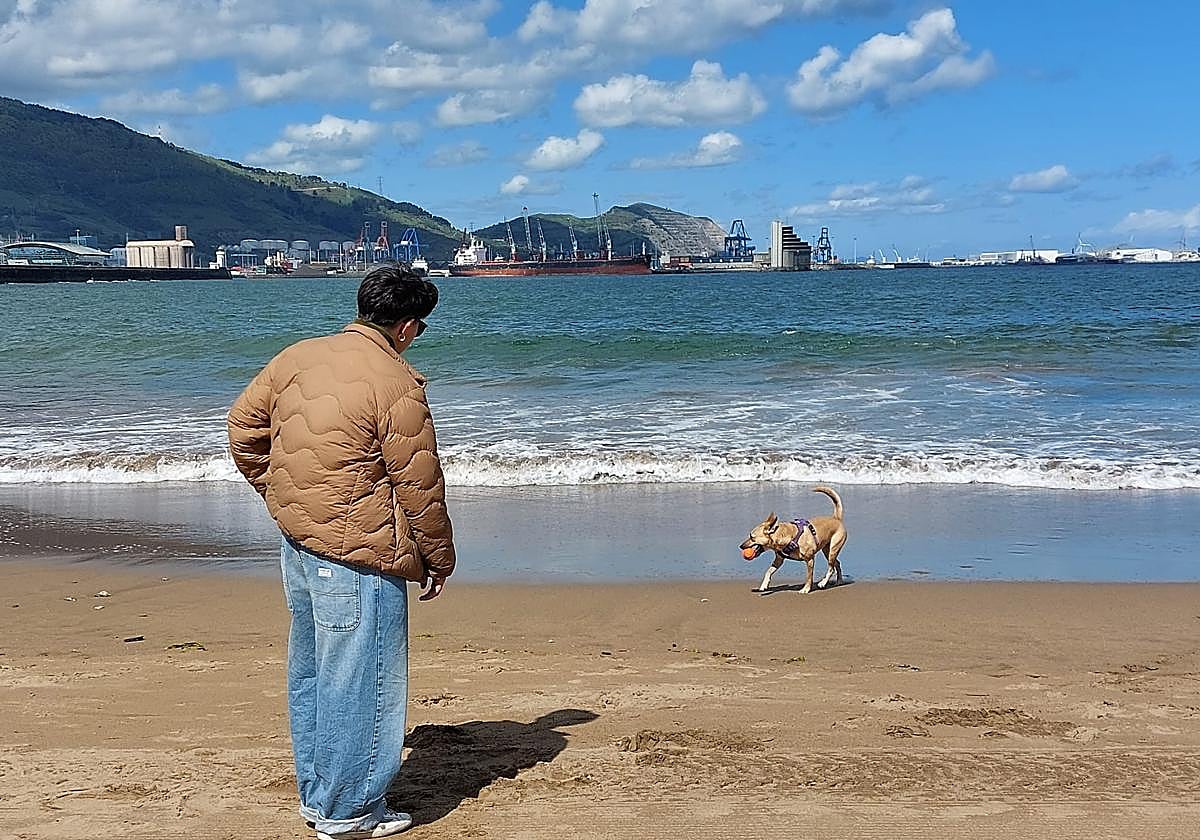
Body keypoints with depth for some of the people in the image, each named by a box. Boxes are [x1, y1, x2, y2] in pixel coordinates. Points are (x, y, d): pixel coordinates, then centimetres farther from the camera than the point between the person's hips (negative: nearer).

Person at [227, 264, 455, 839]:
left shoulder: (296, 357, 6)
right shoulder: (396, 384, -16)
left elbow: (244, 428, 13)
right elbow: (419, 485, -13)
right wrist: (440, 559, -1)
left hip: (298, 542, 8)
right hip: (358, 557, -8)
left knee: (310, 672, 19)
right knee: (360, 681, 3)